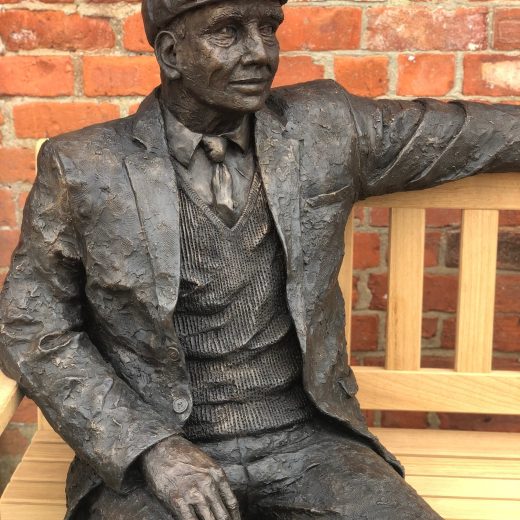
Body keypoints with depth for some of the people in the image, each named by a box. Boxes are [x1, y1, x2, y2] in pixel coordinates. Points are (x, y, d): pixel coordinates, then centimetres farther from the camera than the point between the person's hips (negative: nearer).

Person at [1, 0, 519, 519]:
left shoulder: (325, 129, 1)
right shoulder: (81, 169, -5)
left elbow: (460, 131, 14)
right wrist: (153, 448, -12)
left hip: (302, 438, 3)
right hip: (144, 443, -2)